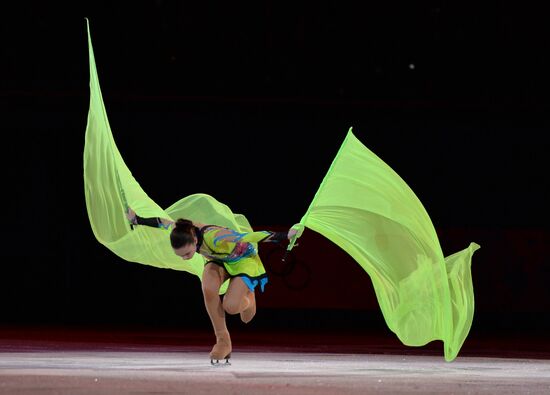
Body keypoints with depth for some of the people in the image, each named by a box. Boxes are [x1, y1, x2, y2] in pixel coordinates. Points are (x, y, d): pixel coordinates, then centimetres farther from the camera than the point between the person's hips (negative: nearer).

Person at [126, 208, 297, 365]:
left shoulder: (215, 238, -46)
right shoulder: (181, 230, -28)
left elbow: (251, 237, -42)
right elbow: (162, 222, -6)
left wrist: (286, 236, -39)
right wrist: (136, 220, 8)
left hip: (244, 259, -5)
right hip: (219, 260, 5)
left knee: (230, 307, -19)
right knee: (208, 289, -25)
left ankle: (248, 296, 21)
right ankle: (222, 340, -9)